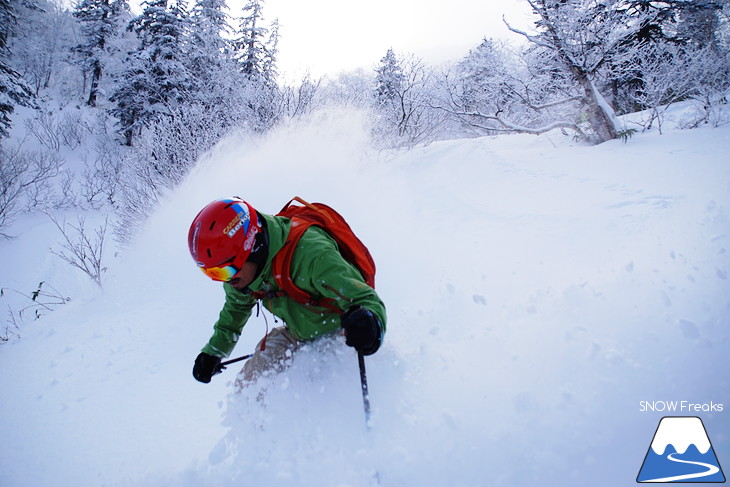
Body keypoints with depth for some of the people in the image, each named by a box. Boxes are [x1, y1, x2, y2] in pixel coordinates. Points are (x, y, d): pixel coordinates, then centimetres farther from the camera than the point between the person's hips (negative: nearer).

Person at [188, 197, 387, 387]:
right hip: (297, 335, 6)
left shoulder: (310, 255, -39)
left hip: (341, 336, -6)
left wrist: (369, 321, -60)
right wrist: (213, 351, 13)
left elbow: (366, 300, -37)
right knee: (247, 387, 3)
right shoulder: (241, 270, -14)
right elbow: (236, 307, 11)